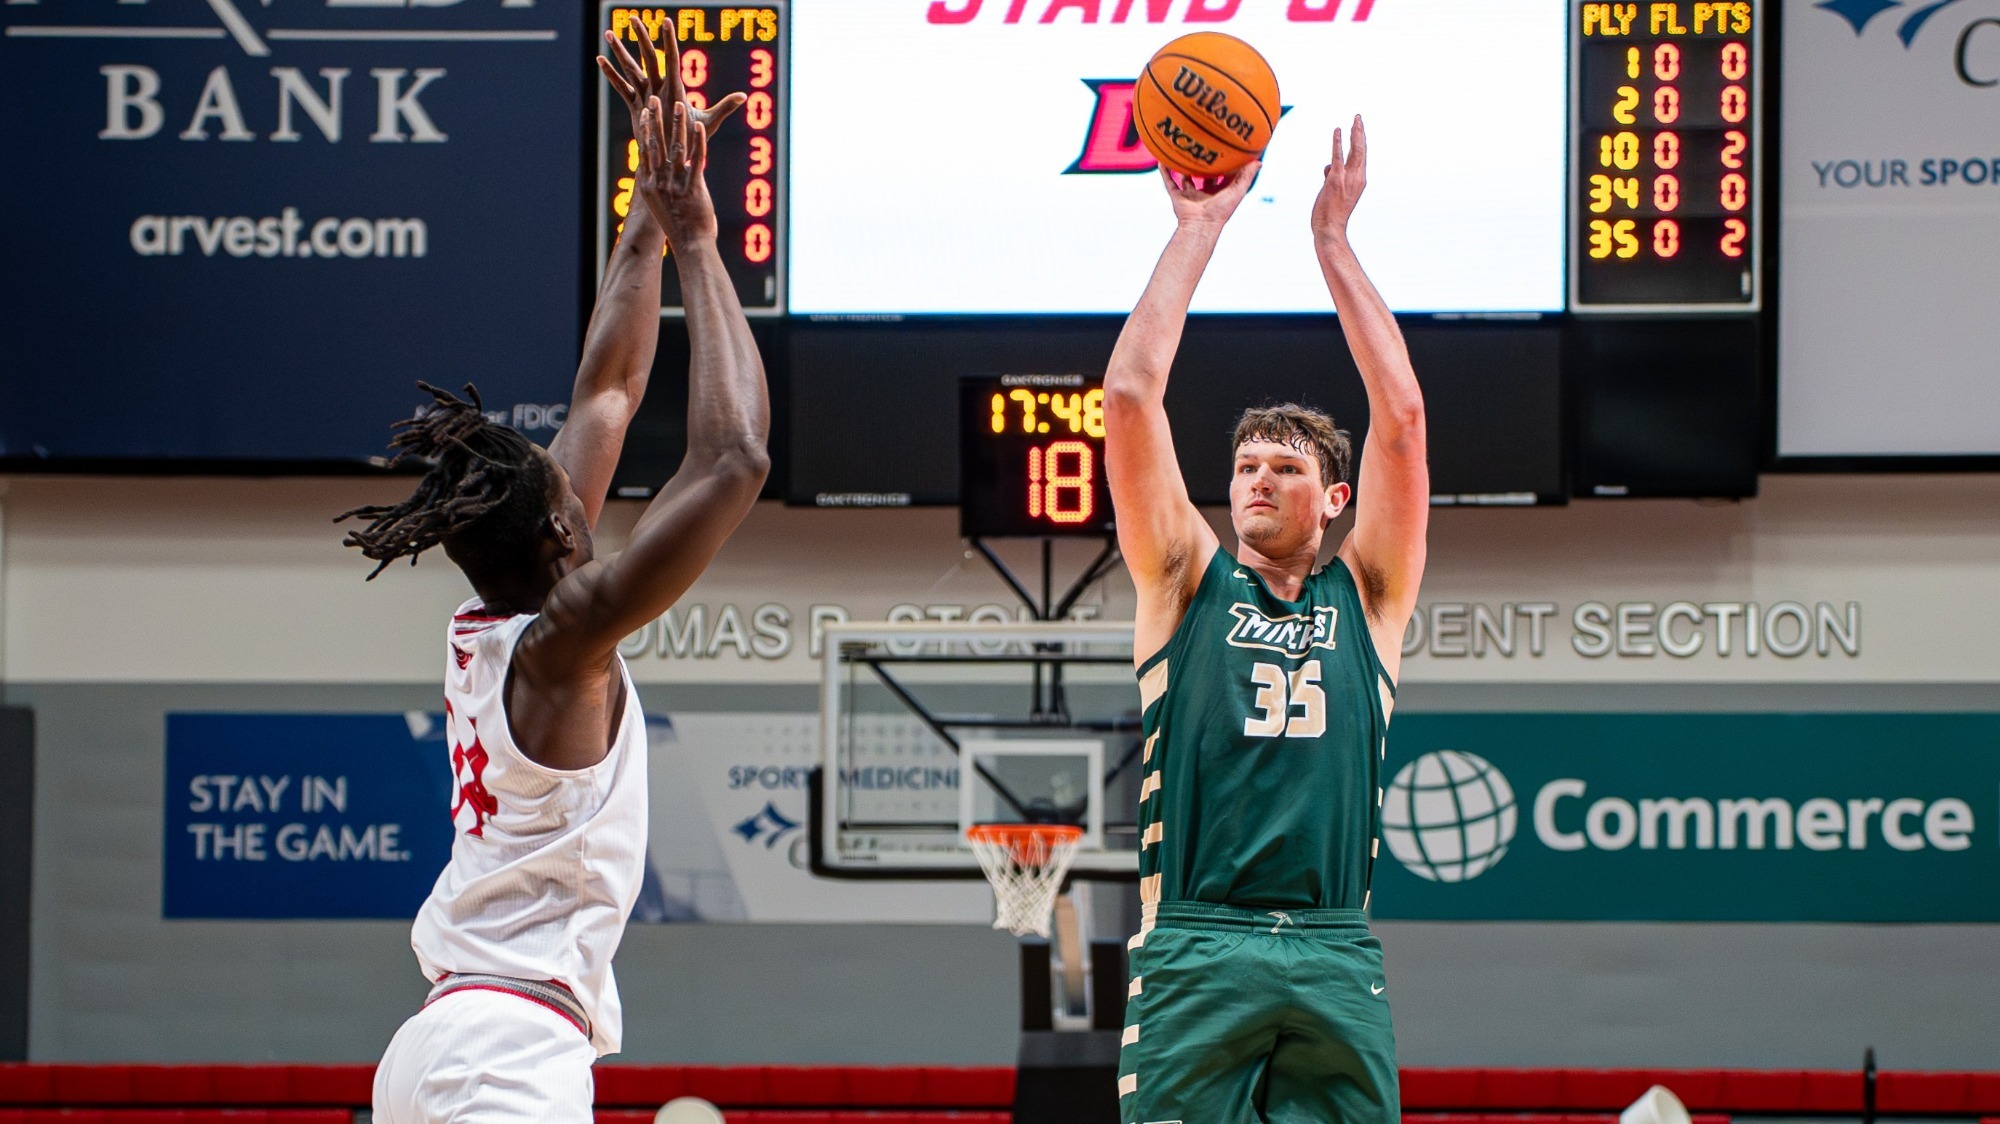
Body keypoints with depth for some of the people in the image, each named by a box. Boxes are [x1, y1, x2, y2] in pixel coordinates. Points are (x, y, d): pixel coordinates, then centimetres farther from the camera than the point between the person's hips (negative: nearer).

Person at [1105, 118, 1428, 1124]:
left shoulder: (1367, 597, 16)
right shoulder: (1187, 582, 15)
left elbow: (1400, 420, 7)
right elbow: (1132, 399, 7)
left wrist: (1333, 242, 8)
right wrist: (1198, 229, 8)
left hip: (1335, 960, 1)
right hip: (1193, 954, -1)